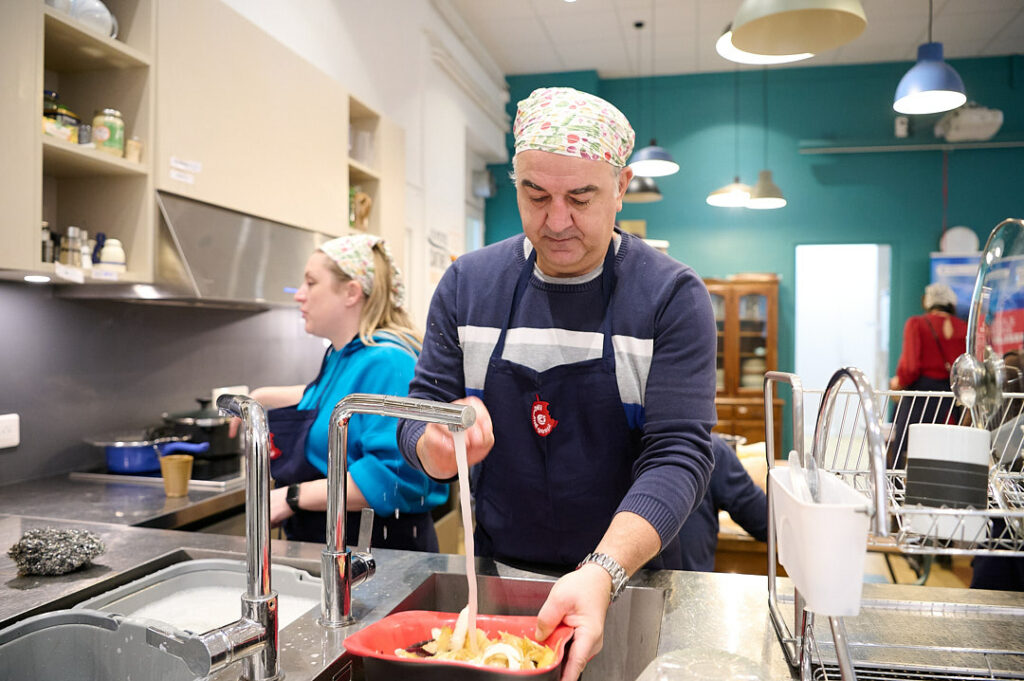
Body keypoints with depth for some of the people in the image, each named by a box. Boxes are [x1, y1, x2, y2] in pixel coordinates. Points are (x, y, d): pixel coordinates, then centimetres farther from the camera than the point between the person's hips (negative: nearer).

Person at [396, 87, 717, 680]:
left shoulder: (672, 296, -12)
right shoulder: (467, 285, -3)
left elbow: (679, 452, -19)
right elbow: (418, 415, -1)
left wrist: (603, 573, -34)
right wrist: (436, 446, -25)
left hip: (630, 580, -2)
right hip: (496, 570, 3)